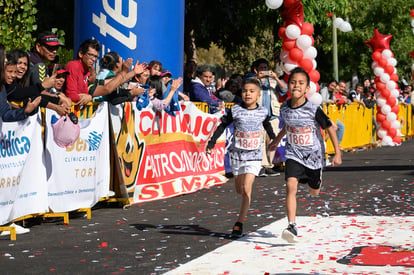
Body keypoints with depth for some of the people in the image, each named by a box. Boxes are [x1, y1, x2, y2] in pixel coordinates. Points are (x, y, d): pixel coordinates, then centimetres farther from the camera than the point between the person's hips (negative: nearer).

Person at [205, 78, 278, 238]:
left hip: (254, 156, -1)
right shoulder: (236, 110, -9)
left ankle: (239, 223, -5)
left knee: (246, 188, -12)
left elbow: (267, 125, 18)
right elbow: (223, 126, 0)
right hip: (237, 154, 1)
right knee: (239, 189, 12)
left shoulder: (263, 112, -4)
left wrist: (274, 139, 31)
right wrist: (211, 143, -3)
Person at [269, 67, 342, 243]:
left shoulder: (314, 109, -19)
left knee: (313, 191, 18)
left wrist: (337, 153, -10)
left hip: (313, 155, -1)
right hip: (293, 154, 1)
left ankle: (315, 183, 59)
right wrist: (276, 141, 28)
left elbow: (330, 128, -9)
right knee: (291, 186, -21)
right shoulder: (285, 108, -7)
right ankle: (292, 226, -23)